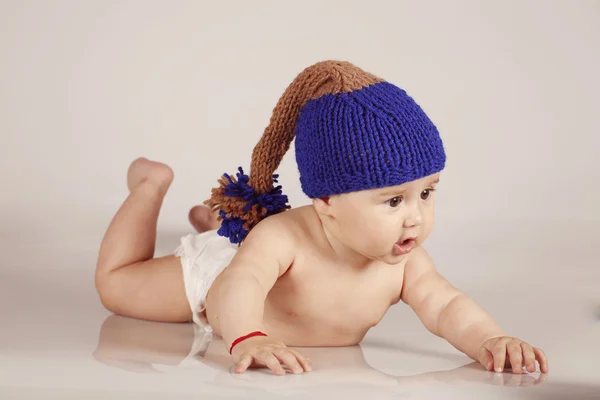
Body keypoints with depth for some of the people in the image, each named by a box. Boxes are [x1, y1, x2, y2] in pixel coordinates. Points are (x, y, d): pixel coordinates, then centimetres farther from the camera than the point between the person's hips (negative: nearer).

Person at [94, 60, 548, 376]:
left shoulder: (406, 263, -34)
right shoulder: (281, 237, -49)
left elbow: (446, 306, -41)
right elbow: (241, 286, -62)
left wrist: (490, 340, -63)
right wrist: (248, 338, -84)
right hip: (216, 273, -5)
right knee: (116, 284, 15)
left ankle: (215, 219, 55)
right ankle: (153, 185, 30)